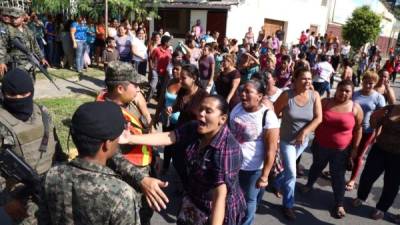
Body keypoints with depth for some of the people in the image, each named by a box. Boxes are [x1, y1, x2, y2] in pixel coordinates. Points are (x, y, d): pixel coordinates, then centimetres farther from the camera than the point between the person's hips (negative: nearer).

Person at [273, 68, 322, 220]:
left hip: (303, 140, 3)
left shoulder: (315, 95, -12)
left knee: (288, 168, 23)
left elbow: (318, 118, -12)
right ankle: (288, 205, 18)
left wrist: (304, 132, -21)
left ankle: (278, 184, 52)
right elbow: (274, 112, -10)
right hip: (287, 140, -3)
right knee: (291, 173, -1)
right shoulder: (287, 95, -20)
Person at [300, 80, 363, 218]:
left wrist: (355, 148, -2)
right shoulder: (325, 102, -7)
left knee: (338, 175, 7)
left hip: (341, 150, -2)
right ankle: (309, 185, 50)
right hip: (320, 145, 2)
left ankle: (339, 204, 24)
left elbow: (358, 129, -2)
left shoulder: (355, 108, -9)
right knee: (317, 166, 23)